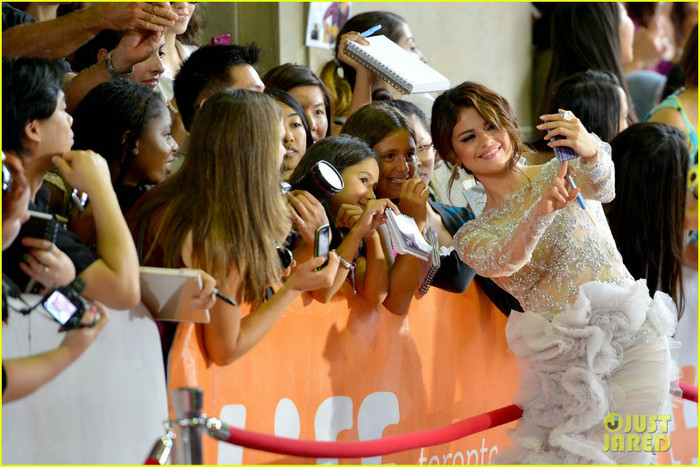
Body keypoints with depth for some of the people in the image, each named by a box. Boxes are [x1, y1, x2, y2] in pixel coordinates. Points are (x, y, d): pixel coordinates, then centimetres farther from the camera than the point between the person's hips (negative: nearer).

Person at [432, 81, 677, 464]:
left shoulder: (563, 173, 8)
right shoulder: (472, 237, 9)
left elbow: (602, 186, -16)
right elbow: (503, 260, -15)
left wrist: (589, 149, -40)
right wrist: (541, 212, -36)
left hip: (635, 337, 0)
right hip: (568, 357, 1)